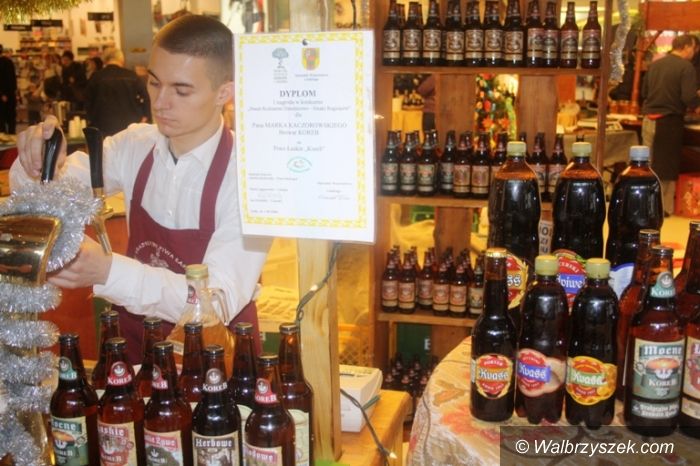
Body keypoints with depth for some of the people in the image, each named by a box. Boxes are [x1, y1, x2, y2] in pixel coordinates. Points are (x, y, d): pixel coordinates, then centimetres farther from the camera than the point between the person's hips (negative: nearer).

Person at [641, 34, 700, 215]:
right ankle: (664, 207, 9)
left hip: (649, 119, 6)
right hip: (669, 121, -6)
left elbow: (644, 93, 15)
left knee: (648, 164, 13)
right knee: (667, 166, 3)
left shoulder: (655, 64, 9)